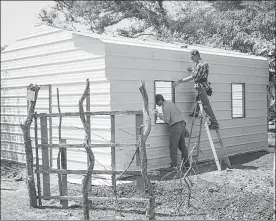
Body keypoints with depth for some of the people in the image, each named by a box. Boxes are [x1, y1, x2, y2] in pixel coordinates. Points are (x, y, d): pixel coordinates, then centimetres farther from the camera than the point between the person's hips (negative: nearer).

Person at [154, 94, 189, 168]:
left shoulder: (165, 107, -11)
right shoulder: (171, 103, 15)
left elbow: (167, 120, -15)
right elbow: (179, 112, 22)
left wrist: (159, 115, -11)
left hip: (175, 127, -9)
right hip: (182, 124, 9)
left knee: (173, 147, -2)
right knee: (182, 146, 15)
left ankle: (174, 166, -1)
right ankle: (186, 163, 20)